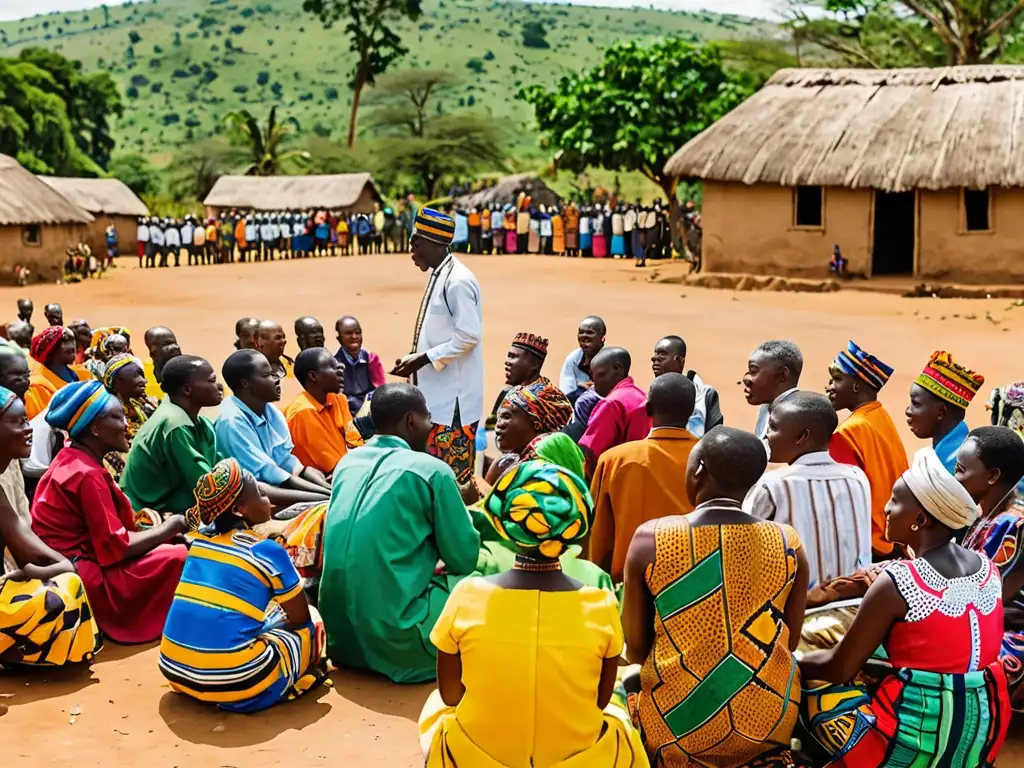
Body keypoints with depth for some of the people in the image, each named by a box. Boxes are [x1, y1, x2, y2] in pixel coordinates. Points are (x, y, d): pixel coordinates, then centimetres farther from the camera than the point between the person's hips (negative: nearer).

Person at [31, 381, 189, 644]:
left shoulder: (71, 461, 11)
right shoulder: (86, 475, -19)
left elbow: (110, 535, 12)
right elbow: (118, 547, -20)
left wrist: (162, 529, 2)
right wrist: (169, 528, -7)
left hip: (75, 569, 10)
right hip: (83, 580, -10)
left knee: (172, 545, 10)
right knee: (179, 558, -16)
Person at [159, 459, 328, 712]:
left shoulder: (200, 537, 9)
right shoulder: (268, 551, -5)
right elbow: (300, 618, 6)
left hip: (176, 671, 7)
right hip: (234, 683, -7)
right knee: (311, 627, 16)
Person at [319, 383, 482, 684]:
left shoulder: (347, 463, 11)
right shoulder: (431, 471, -8)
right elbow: (464, 560, -2)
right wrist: (461, 509, 17)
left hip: (339, 629, 7)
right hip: (392, 632, -7)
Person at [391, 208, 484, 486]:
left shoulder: (457, 281, -18)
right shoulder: (439, 276, 12)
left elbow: (469, 336, -21)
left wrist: (423, 359, -17)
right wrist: (416, 361, 10)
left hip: (453, 397, -10)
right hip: (436, 393, 10)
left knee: (453, 472, -3)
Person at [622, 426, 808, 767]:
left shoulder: (650, 539, -10)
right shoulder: (788, 543, -6)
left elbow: (635, 650, -2)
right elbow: (790, 642, 5)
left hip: (678, 723, -1)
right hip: (768, 723, 2)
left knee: (629, 682, 25)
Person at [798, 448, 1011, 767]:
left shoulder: (896, 581, -17)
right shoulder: (987, 568, 2)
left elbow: (838, 669, -11)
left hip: (919, 735, -7)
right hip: (985, 727, 7)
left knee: (811, 687, 9)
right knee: (869, 673, 26)